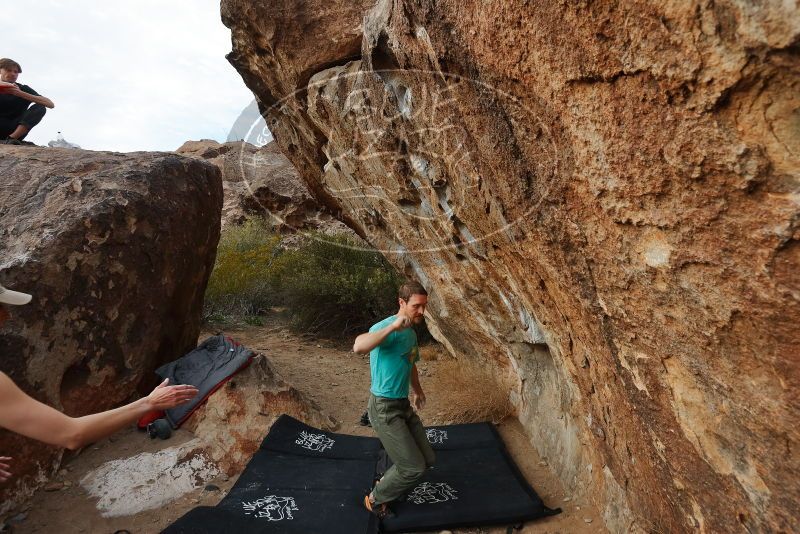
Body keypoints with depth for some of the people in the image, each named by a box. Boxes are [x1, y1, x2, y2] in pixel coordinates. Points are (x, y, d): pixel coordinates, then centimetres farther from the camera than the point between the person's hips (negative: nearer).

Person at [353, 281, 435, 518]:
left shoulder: (411, 333, 7)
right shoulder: (386, 328, -22)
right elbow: (358, 347, -44)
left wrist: (417, 389, 32)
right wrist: (393, 326, -44)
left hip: (404, 405, 9)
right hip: (384, 408, -9)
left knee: (427, 459, 13)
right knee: (414, 468, -4)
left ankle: (386, 485, 37)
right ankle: (375, 499, 23)